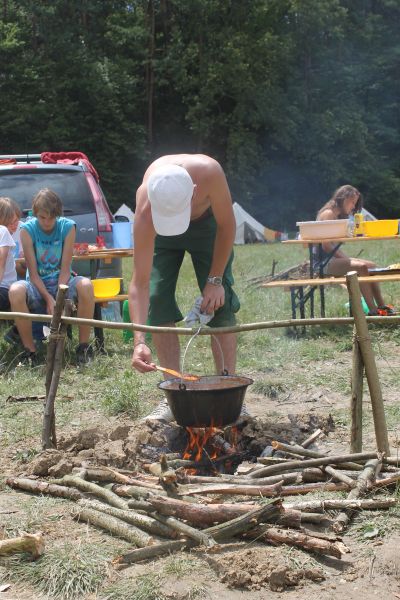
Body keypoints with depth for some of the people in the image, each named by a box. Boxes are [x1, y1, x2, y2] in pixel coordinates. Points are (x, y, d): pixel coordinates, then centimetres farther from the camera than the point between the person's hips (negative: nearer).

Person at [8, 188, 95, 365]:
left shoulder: (67, 227, -6)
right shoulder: (27, 229, -8)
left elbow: (65, 269, -8)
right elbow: (33, 273, -10)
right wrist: (49, 299, -23)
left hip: (61, 283, 1)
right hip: (37, 286, 0)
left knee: (85, 285, -33)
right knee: (16, 290, -35)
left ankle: (84, 345, -18)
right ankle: (30, 351, -21)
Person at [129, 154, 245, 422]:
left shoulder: (209, 172, -42)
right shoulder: (146, 210, -41)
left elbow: (227, 224, -21)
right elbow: (140, 281, -39)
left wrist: (215, 280, -20)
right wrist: (139, 341, -48)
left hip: (206, 221, 0)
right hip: (159, 234, 0)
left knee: (220, 302, -9)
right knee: (158, 302, -12)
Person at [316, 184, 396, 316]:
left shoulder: (337, 216, 19)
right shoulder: (328, 213, -12)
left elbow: (333, 245, 12)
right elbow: (326, 245, -19)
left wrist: (346, 258, -1)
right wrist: (345, 258, -17)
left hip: (334, 258, 10)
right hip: (323, 260, -10)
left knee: (371, 266, 4)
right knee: (361, 267, -26)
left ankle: (381, 306, 1)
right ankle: (372, 310, -26)